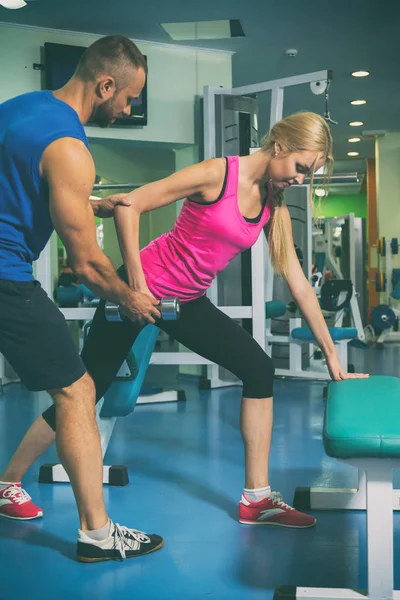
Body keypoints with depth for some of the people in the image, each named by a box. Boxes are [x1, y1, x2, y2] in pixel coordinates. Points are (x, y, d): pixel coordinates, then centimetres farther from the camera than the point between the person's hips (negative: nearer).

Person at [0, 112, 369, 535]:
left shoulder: (274, 206, 2)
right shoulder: (217, 174, -18)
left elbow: (297, 282, 3)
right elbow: (129, 207, -19)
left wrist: (330, 353, 3)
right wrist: (135, 284, -21)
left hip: (188, 302, 7)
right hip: (143, 289, -6)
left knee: (259, 370, -4)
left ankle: (257, 498, 4)